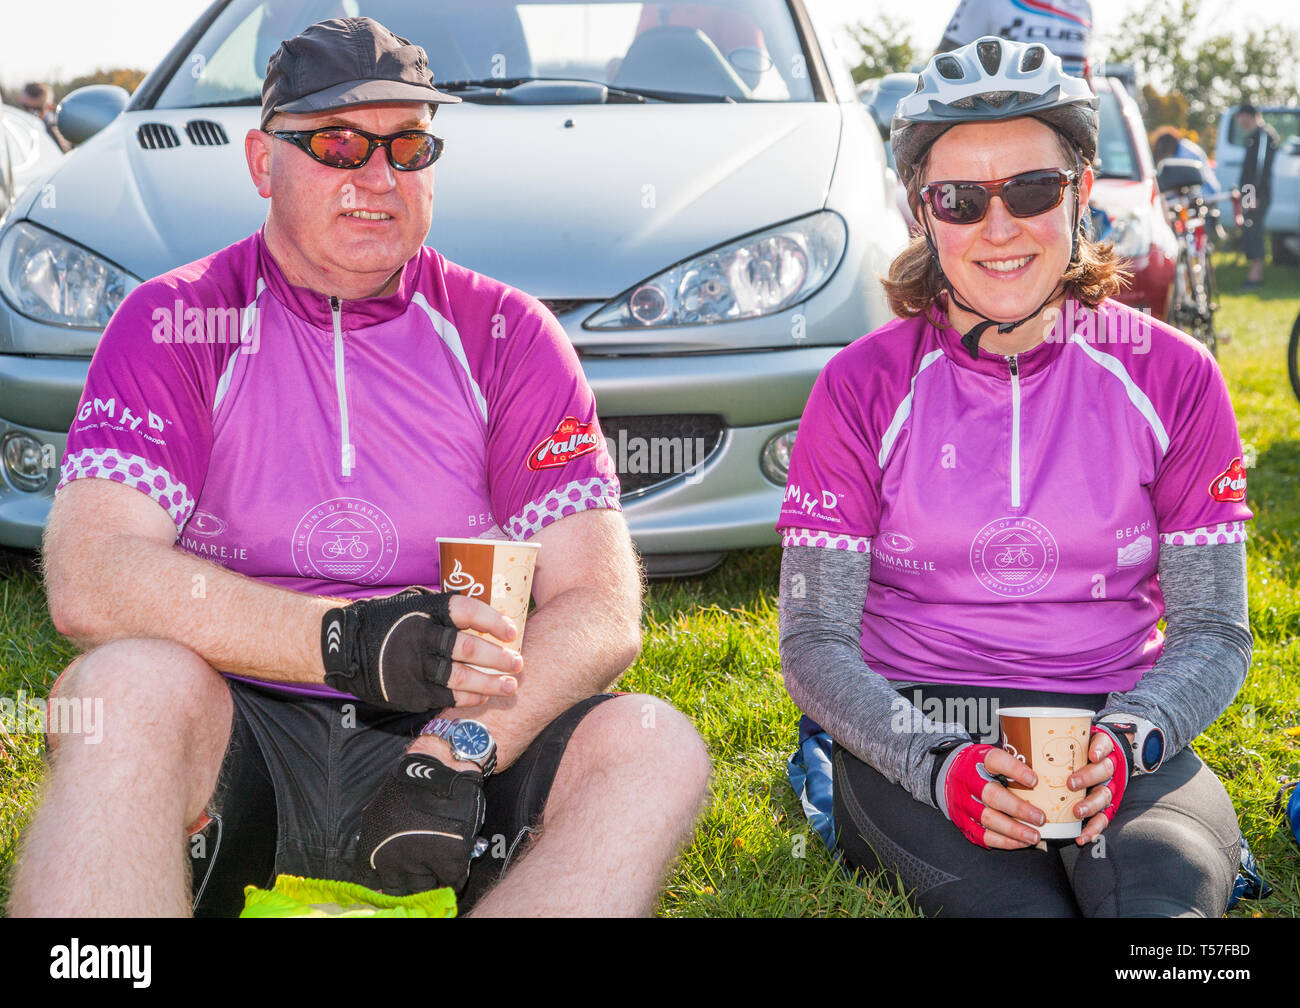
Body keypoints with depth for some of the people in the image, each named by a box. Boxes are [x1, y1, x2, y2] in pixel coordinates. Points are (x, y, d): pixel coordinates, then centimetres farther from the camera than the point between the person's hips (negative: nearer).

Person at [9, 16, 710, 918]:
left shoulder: (507, 337, 5)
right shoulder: (177, 324, 1)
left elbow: (602, 607, -4)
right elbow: (88, 579, -14)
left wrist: (462, 744, -23)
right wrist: (348, 643, -26)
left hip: (450, 737, 2)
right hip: (240, 737, -2)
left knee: (657, 749, -25)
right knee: (129, 688, -34)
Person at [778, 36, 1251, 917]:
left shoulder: (1173, 378, 3)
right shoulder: (863, 387, 0)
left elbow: (1214, 631, 5)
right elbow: (814, 642, -2)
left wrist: (1124, 742, -17)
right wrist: (940, 766, -20)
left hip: (1120, 736, 1)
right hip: (912, 736, -1)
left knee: (1161, 904, -32)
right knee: (1023, 907, -31)